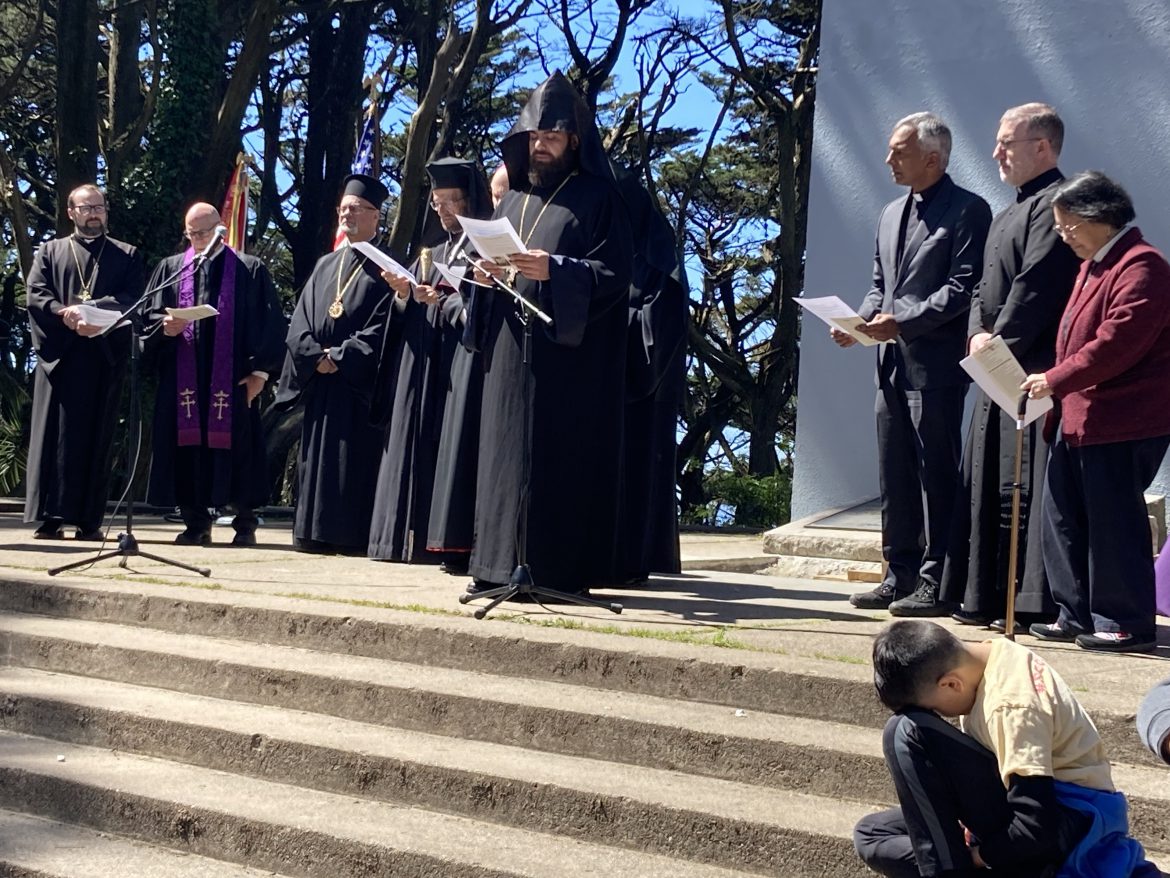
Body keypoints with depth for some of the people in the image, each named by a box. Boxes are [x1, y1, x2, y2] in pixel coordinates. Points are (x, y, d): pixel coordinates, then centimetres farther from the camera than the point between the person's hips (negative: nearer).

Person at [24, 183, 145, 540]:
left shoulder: (127, 256, 15)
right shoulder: (49, 251, 17)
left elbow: (133, 299, -1)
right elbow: (35, 294, 2)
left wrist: (89, 310, -16)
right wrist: (68, 316, -17)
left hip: (105, 356, 0)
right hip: (59, 353, 0)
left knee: (96, 438, -3)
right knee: (54, 434, -5)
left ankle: (89, 520, -3)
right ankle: (50, 517, -5)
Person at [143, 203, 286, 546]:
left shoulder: (250, 270, 7)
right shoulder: (170, 269, 15)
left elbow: (270, 323, 3)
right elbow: (150, 315, 12)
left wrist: (260, 370, -5)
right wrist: (164, 325, -12)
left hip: (233, 377, -2)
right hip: (183, 375, 2)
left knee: (236, 446, -2)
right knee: (188, 446, 0)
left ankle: (245, 523, 7)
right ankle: (196, 523, 8)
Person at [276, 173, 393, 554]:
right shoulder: (325, 265, 18)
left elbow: (381, 326, -10)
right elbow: (300, 320, 11)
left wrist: (340, 358, -14)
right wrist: (316, 356, -6)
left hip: (360, 380, -6)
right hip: (319, 381, 6)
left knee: (355, 458, -6)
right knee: (316, 454, 6)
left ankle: (353, 536, -5)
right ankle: (315, 532, 10)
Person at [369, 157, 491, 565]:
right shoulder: (431, 256, 22)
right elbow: (409, 316, 17)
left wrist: (443, 301, -16)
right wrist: (403, 295, -2)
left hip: (463, 361, -7)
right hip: (423, 364, 7)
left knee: (456, 441, -14)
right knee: (422, 445, 2)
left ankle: (457, 542, -17)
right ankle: (420, 536, 3)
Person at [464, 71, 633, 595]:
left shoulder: (596, 197, 2)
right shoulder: (513, 200, 20)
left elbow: (613, 273, -8)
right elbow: (493, 263, 22)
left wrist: (553, 270, -22)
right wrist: (486, 272, -1)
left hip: (570, 352, -6)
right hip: (511, 350, 6)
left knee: (562, 457, -8)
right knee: (506, 452, 2)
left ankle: (562, 569, -6)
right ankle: (502, 564, 5)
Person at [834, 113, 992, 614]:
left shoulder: (967, 211, -6)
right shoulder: (891, 214, 20)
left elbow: (964, 287, -14)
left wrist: (902, 321, -20)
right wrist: (862, 320, 4)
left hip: (936, 365, -8)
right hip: (892, 364, 8)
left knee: (937, 475, -3)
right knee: (894, 477, 11)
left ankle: (935, 583, 3)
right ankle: (900, 576, 19)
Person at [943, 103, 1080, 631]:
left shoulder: (1053, 203, -10)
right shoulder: (1007, 215, 22)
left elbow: (1035, 286, -18)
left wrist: (998, 343, -13)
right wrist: (978, 334, 3)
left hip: (1034, 370, -10)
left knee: (1026, 487, -9)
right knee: (991, 485, 11)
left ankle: (1033, 604, -4)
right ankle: (989, 599, 18)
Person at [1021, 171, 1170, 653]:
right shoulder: (1093, 264, 19)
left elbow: (1115, 343, -23)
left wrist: (1054, 380, -18)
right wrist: (1057, 394, 10)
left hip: (1121, 425, -10)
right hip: (1079, 418, 10)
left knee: (1112, 523, -4)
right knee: (1063, 519, 12)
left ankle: (1127, 623, 7)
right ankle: (1077, 614, 22)